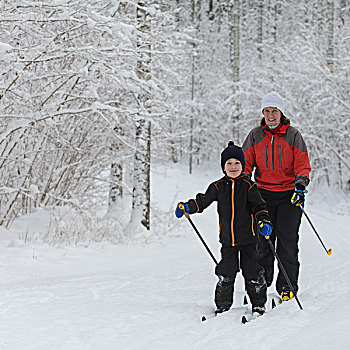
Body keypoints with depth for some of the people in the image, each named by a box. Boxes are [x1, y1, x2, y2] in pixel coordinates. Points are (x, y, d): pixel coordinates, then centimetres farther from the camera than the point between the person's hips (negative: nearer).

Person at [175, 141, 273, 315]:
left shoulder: (249, 186, -2)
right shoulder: (218, 187, 4)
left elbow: (258, 206, -3)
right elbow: (203, 200, 11)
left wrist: (264, 221, -19)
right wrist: (186, 207, -2)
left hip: (248, 238, -2)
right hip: (227, 240, 2)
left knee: (252, 272, 3)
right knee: (225, 274, 4)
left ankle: (258, 303, 16)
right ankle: (223, 304, 15)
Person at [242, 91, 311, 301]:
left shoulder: (293, 135, 1)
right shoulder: (255, 136, 6)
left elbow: (303, 164, -1)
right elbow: (246, 163, 8)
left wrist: (301, 183, -18)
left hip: (289, 193, -2)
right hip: (263, 193, 2)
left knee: (287, 240, -3)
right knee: (263, 240, 2)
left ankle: (287, 286, 4)